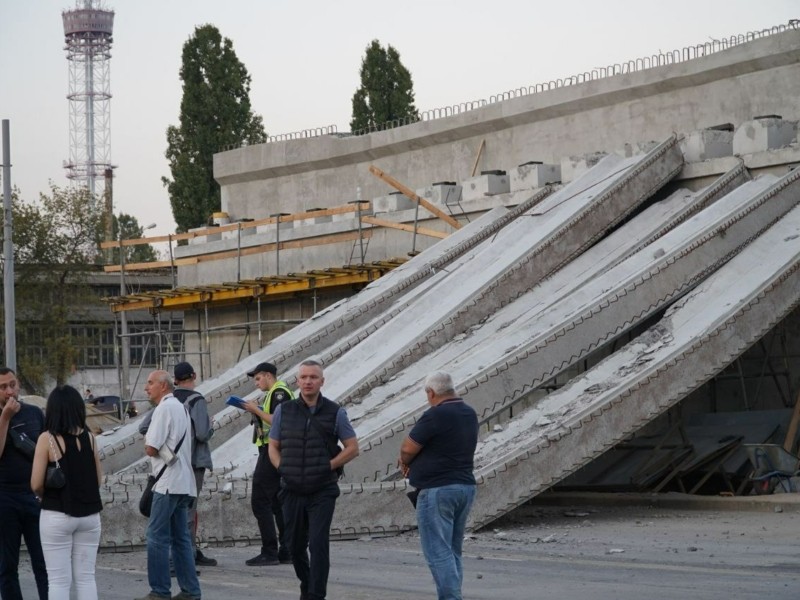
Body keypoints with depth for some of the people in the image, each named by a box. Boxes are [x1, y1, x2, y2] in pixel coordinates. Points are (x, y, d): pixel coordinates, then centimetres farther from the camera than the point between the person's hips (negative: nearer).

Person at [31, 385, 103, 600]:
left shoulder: (47, 439, -10)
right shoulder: (89, 438, 1)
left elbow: (36, 485, -10)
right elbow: (98, 479, 5)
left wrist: (48, 496, 10)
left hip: (56, 516, -3)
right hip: (89, 515, 4)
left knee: (59, 581, 3)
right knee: (86, 578, 12)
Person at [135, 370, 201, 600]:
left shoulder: (164, 409, -12)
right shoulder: (180, 407, 18)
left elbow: (150, 448, -15)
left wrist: (147, 443, 5)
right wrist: (152, 444, 9)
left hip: (168, 483, -9)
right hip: (183, 482, 9)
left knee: (157, 537, -6)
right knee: (180, 538, 10)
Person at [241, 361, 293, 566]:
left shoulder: (279, 392, -11)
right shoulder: (275, 394, 21)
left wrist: (257, 410, -13)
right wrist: (255, 411, 10)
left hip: (272, 452, -11)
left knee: (260, 500, -10)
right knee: (278, 502, 11)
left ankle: (269, 552, -11)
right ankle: (286, 551, 12)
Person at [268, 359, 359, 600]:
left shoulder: (335, 412, -2)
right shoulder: (284, 411, 5)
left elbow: (352, 447, 3)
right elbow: (273, 446, 14)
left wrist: (328, 466, -8)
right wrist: (282, 468, -4)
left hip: (322, 492, -3)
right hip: (292, 490, 3)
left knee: (318, 544, -13)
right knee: (295, 545, 12)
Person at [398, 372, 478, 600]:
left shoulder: (435, 416, -17)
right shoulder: (469, 414, 11)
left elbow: (407, 448, -13)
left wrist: (406, 461, 9)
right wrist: (414, 461, 9)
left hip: (438, 490, -9)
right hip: (466, 487, 9)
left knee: (438, 552, -7)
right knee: (452, 551, 15)